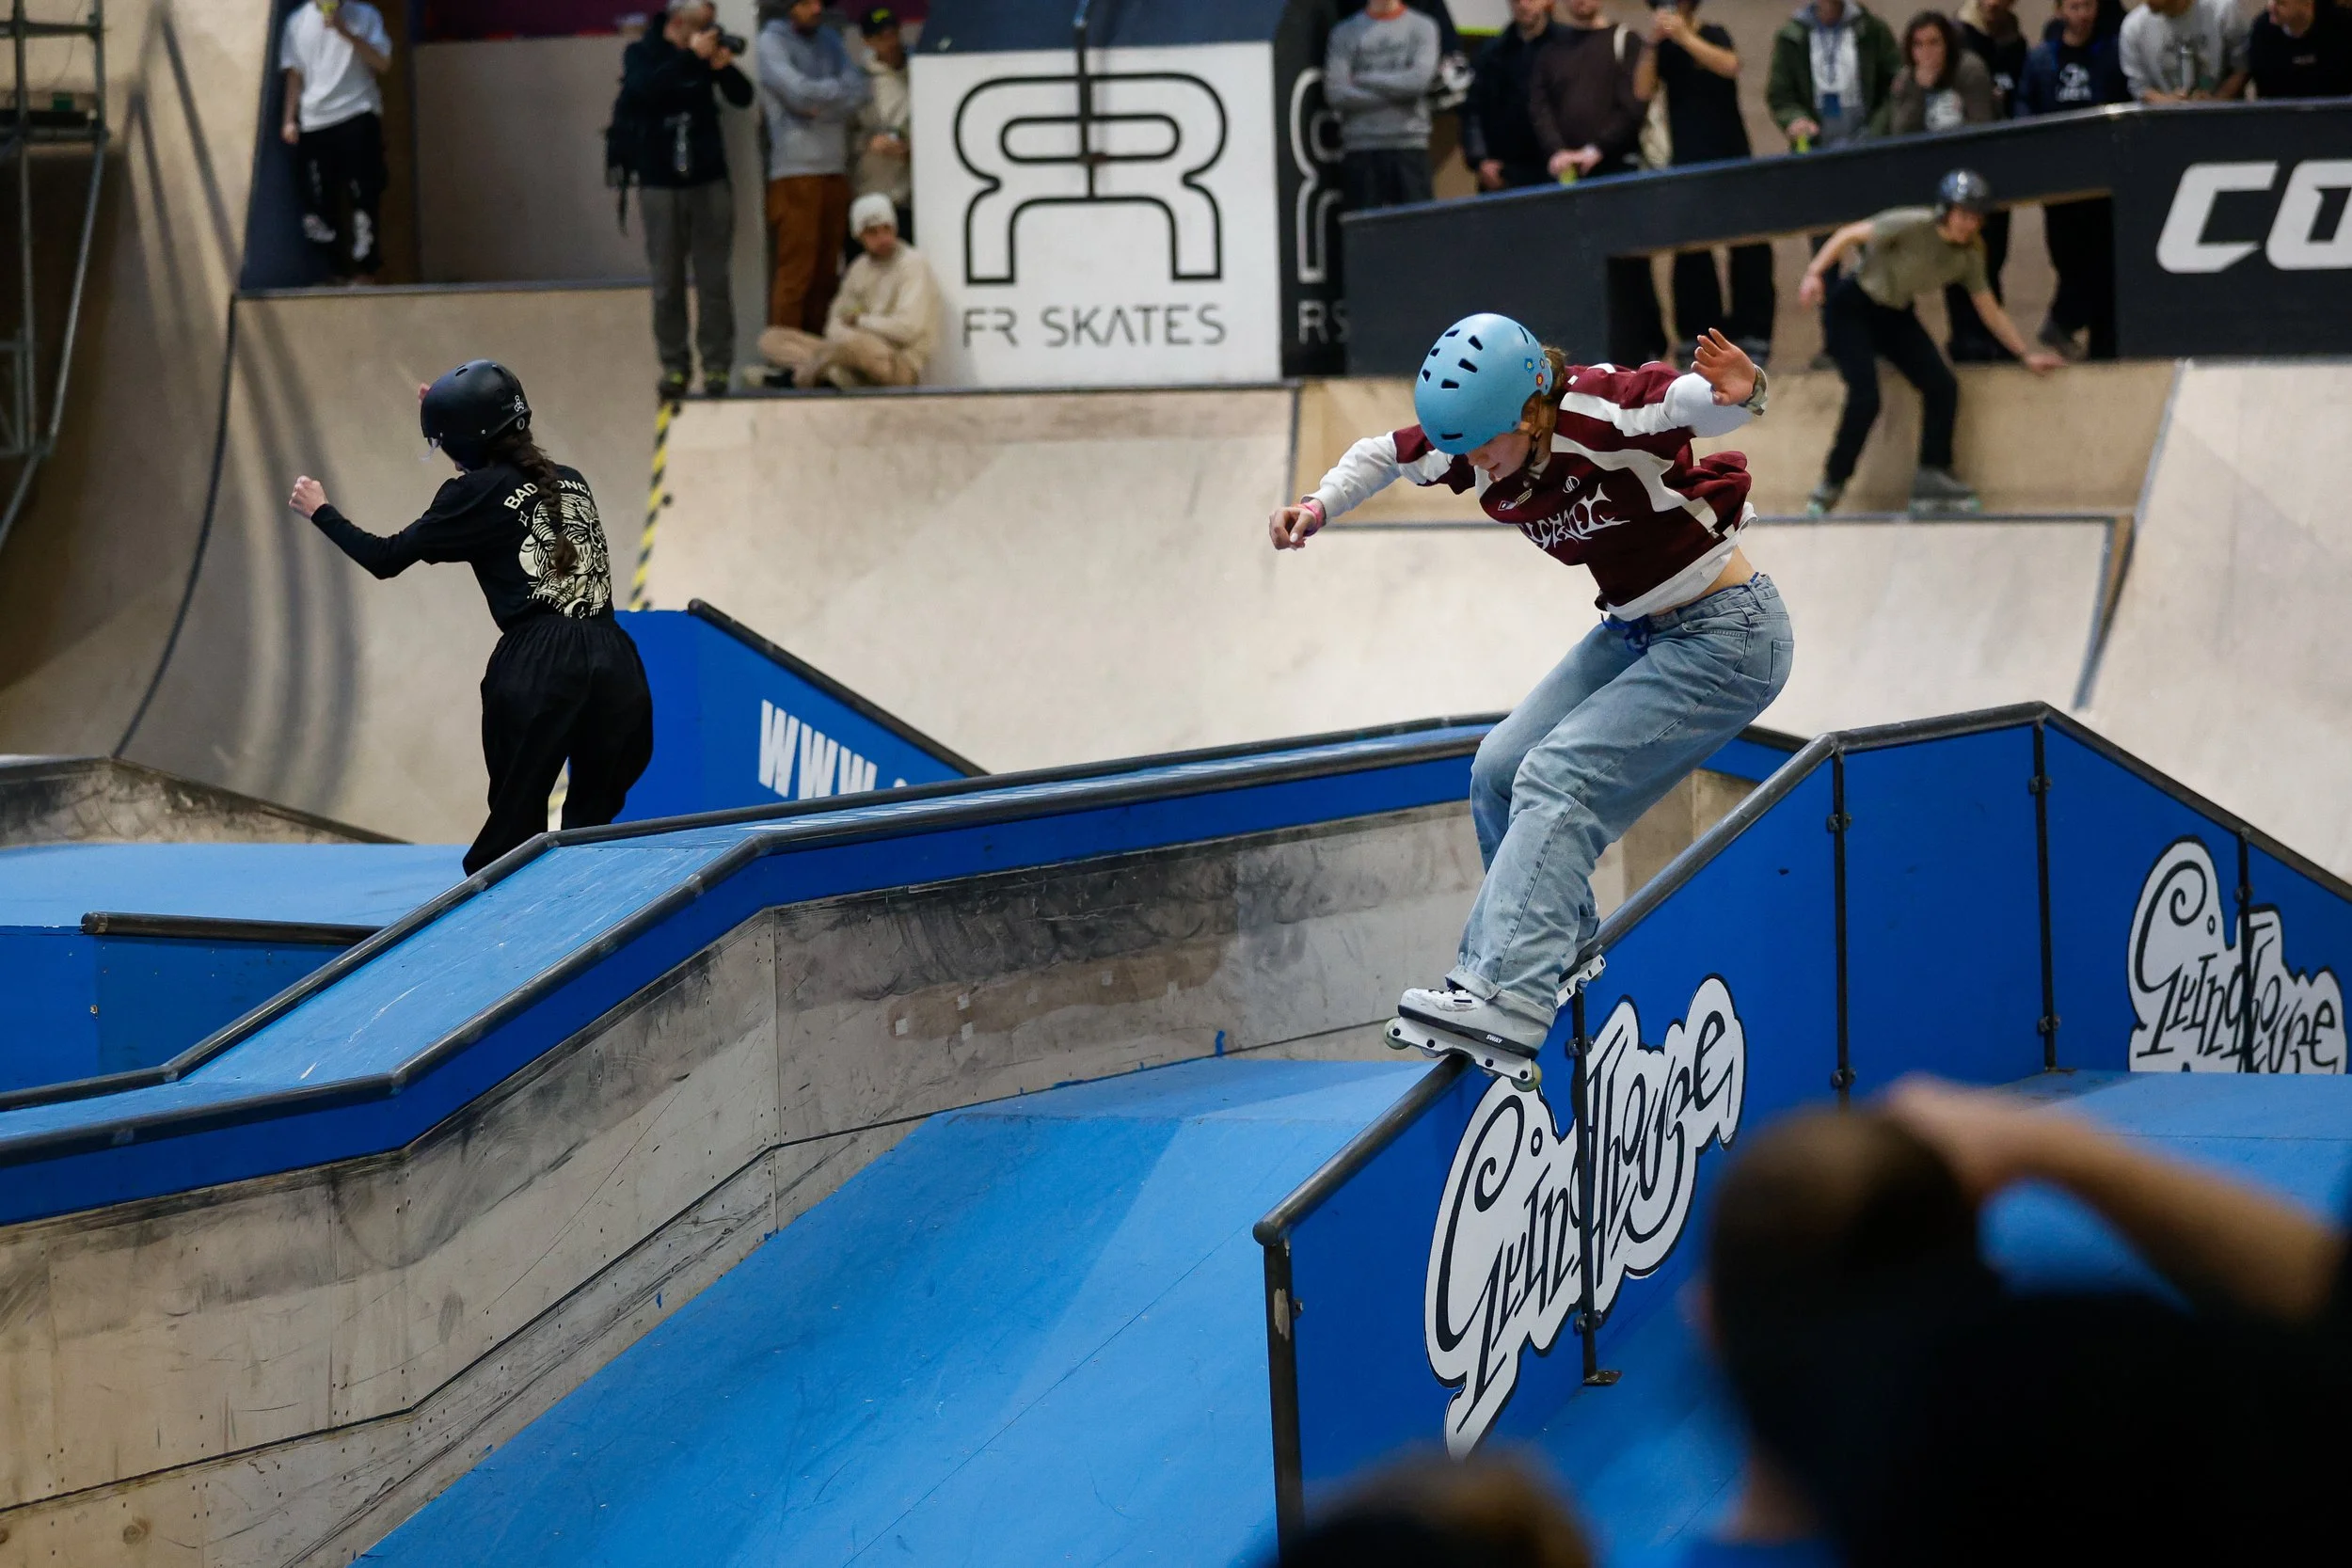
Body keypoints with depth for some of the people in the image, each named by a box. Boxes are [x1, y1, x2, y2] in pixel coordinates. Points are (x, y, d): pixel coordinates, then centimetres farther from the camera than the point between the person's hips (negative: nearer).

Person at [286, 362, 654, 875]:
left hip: (537, 667, -5)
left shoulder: (479, 493, 4)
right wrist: (449, 419, 46)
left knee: (512, 832, 3)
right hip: (615, 662, 5)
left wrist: (320, 511, 27)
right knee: (592, 831, 7)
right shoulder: (569, 481, 20)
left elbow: (386, 559, 11)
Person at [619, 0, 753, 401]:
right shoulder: (641, 53, 1)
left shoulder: (707, 53, 5)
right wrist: (690, 57, -23)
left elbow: (744, 97, 2)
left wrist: (724, 67, -16)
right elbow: (643, 90, -19)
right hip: (659, 183, -1)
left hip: (709, 180, 1)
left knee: (714, 281, -1)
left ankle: (717, 365, 2)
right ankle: (674, 366, 6)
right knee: (668, 282, 0)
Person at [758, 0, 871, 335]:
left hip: (835, 169, 6)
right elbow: (799, 93, -14)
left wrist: (822, 106, -12)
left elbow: (860, 90, 4)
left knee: (826, 273, 6)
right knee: (795, 273, -8)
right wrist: (840, 90, 1)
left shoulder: (828, 39, 16)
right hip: (795, 170, -6)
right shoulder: (772, 42, -2)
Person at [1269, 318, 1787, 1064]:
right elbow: (1380, 455, 12)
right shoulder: (1473, 450, -5)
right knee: (1500, 772, 4)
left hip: (1723, 637, -9)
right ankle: (1557, 960, 18)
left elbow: (1696, 400, -42)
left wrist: (1740, 393, -65)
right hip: (1634, 632, 9)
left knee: (1556, 778, -21)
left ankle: (1506, 996, -32)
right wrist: (1320, 505, -6)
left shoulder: (1604, 411, -26)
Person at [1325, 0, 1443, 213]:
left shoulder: (1423, 27, 9)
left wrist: (1363, 79, -2)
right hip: (1360, 148, 0)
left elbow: (1420, 78, -8)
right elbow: (1335, 93, -3)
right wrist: (1396, 93, -6)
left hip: (1410, 147, 0)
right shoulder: (1344, 33, 9)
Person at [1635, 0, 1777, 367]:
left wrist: (1685, 37, -28)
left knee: (1748, 249, -3)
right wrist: (1653, 44, -18)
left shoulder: (1712, 36, -2)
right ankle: (1701, 336, 6)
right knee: (1690, 253, 1)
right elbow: (1642, 90, -7)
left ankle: (1754, 335, 1)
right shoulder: (1662, 50, 6)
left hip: (1731, 159, -3)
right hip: (1687, 164, 3)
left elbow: (1730, 66, -22)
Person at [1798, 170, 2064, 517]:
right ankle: (1830, 486, -5)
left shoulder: (1968, 257, -5)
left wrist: (2026, 354, 4)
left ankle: (1932, 480, 1)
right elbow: (1850, 234, -21)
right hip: (1850, 309, -6)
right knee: (1865, 398, -20)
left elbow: (1991, 312, 5)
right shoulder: (1913, 226, -25)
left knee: (1942, 387, -8)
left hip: (1894, 317, 6)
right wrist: (1815, 273, -30)